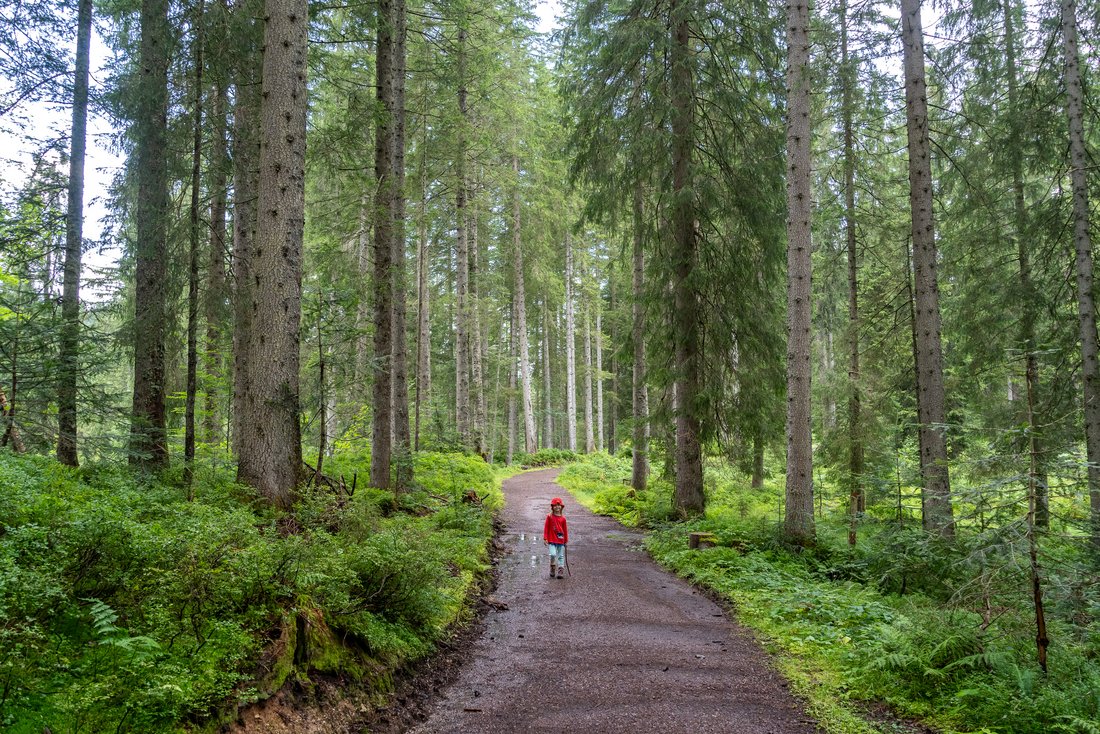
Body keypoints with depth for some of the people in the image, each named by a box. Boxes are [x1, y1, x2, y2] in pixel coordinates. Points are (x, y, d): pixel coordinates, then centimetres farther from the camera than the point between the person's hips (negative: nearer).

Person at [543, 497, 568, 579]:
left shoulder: (563, 518, 3)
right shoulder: (549, 517, -2)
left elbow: (565, 530, 10)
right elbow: (546, 528, 1)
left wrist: (566, 540, 12)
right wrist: (545, 538, -4)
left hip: (560, 540, 3)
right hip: (551, 540, -3)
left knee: (561, 556, 6)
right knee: (553, 554, -16)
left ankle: (561, 571, 13)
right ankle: (552, 569, 6)